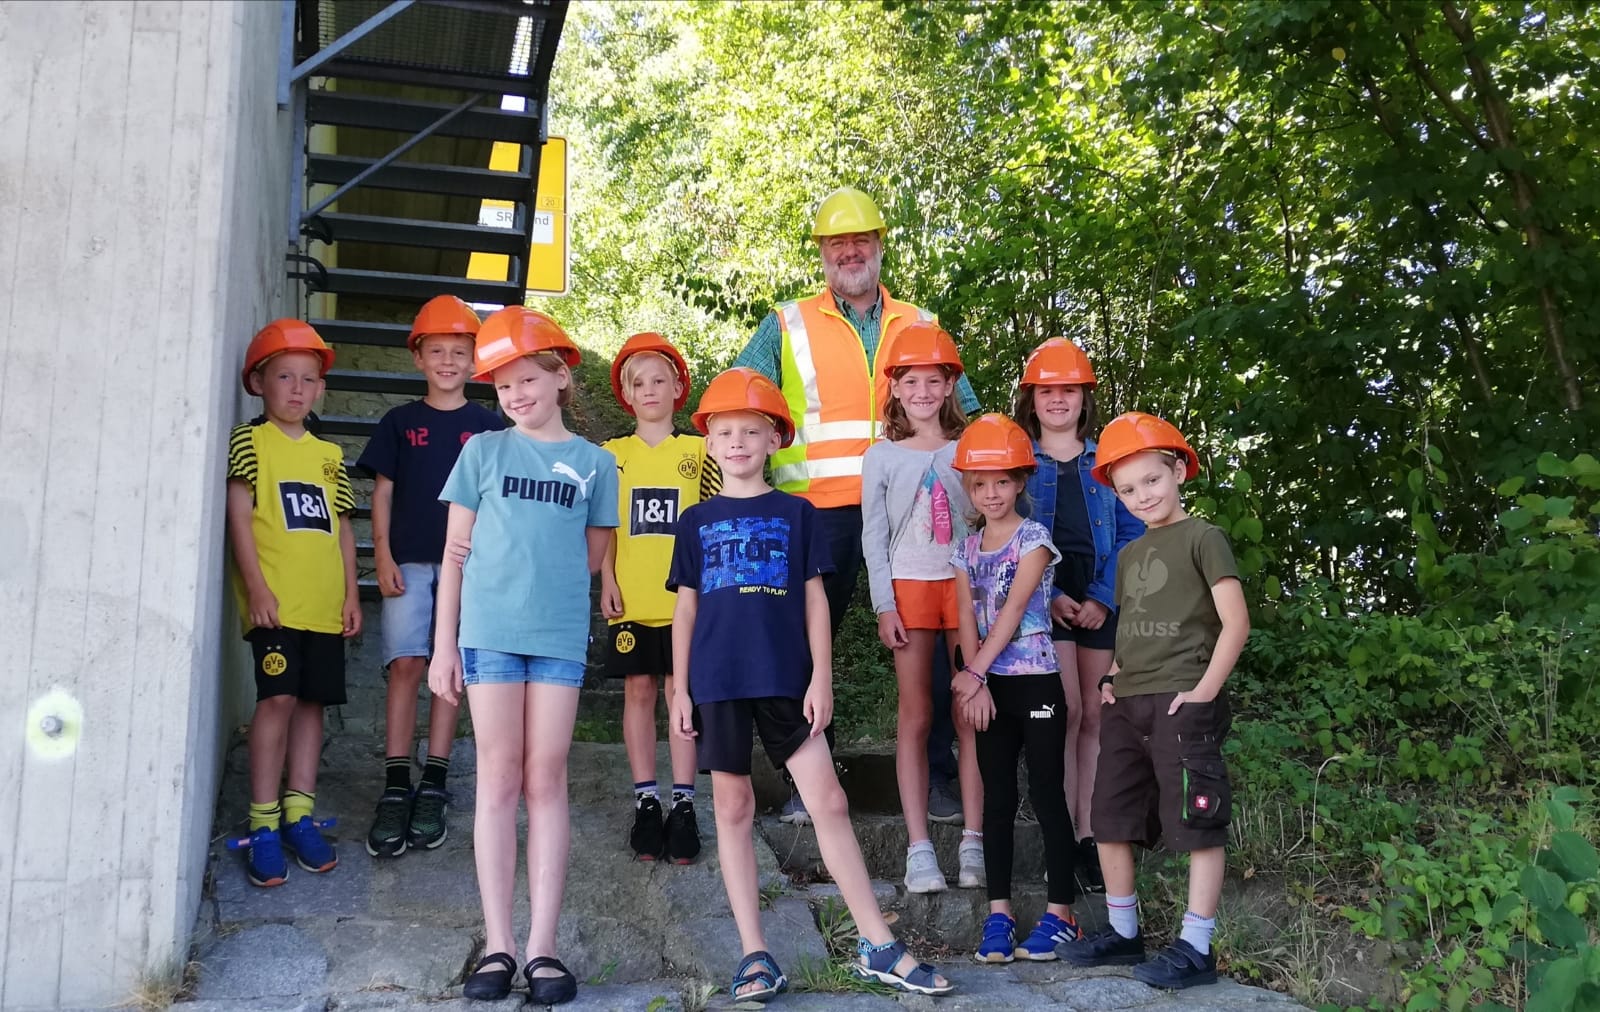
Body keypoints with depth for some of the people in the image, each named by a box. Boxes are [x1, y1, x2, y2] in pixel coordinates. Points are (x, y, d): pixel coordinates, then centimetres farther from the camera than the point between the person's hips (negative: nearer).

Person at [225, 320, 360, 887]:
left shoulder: (329, 456, 17)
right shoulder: (249, 442, 3)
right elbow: (239, 517, -4)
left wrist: (351, 594, 11)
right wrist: (257, 587, -13)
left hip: (325, 604, 5)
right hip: (274, 601, -5)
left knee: (312, 701, 6)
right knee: (278, 698, -12)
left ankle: (298, 815, 13)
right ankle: (263, 824, -5)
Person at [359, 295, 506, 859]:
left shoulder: (489, 427, 8)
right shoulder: (399, 423, 10)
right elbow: (382, 493, 8)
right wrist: (383, 558, -2)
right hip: (409, 561, 0)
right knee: (405, 665, -8)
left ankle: (433, 789, 6)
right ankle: (395, 791, -7)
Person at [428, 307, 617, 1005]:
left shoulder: (593, 462, 8)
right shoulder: (483, 451, 7)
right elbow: (455, 551, 7)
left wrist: (539, 571, 5)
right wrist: (444, 644, 2)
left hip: (560, 634, 0)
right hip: (489, 630, 0)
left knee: (546, 781, 2)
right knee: (498, 779, 2)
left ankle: (543, 947, 5)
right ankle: (498, 945, 5)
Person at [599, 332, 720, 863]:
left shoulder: (697, 451, 5)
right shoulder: (613, 454, 7)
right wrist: (606, 579, -2)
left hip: (683, 595, -1)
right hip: (631, 597, 1)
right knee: (639, 690, 5)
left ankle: (683, 803, 6)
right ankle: (646, 801, 12)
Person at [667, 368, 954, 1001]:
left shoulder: (797, 513, 7)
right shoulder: (696, 522, 10)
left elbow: (814, 599, 5)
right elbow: (686, 608, 10)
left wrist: (821, 677, -3)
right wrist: (680, 689, 4)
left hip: (787, 680, -1)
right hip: (717, 682, 1)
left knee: (828, 802, -2)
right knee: (733, 809, 4)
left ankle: (878, 946, 4)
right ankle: (754, 954, 11)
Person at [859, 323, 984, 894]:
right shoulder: (882, 458, 5)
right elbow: (873, 536, 3)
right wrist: (884, 604, -4)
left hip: (966, 584, 1)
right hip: (909, 587, -1)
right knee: (915, 716, 0)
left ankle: (973, 842, 4)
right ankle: (919, 847, 1)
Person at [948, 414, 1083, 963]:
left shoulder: (1034, 538, -5)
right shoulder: (967, 549, 10)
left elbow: (1013, 610, -14)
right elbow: (967, 620, 2)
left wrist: (975, 671, -18)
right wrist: (976, 683, -11)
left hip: (1035, 682, -5)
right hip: (989, 686, 5)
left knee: (1047, 794, -1)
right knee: (997, 798, 7)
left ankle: (1060, 913, 6)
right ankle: (998, 913, 12)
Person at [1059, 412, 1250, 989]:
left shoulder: (1202, 538, -5)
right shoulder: (1129, 555, 17)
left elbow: (1235, 622, -11)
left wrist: (1205, 690, -16)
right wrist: (1116, 677, 10)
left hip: (1181, 703, -8)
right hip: (1127, 705, 8)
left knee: (1197, 825, -3)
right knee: (1110, 820, 11)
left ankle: (1196, 947, 2)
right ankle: (1124, 932, 24)